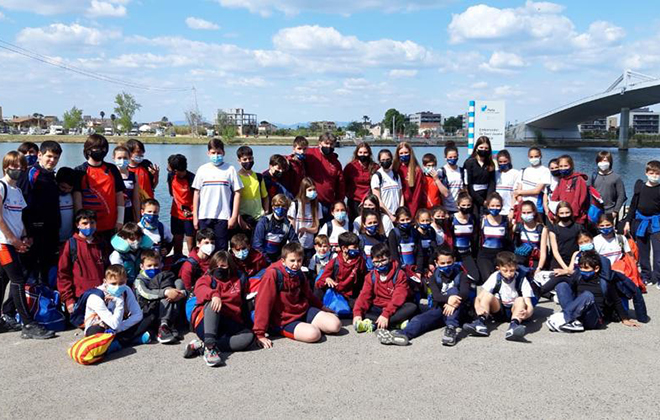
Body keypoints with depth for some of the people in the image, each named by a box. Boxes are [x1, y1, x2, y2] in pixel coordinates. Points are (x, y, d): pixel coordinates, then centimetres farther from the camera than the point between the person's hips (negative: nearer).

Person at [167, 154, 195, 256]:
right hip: (176, 215, 6)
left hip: (189, 216, -6)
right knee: (177, 245, 15)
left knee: (191, 247, -1)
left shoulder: (192, 179, -21)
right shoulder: (171, 176, -3)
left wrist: (194, 213, -17)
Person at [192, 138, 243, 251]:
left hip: (223, 217, -2)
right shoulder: (202, 169, 7)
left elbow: (237, 193, -1)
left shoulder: (230, 170, 0)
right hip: (204, 217, 2)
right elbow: (196, 193, 9)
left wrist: (234, 216, -5)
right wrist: (195, 216, 6)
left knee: (221, 249, 2)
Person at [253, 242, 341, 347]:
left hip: (303, 310, 7)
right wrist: (260, 334, -25)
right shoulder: (273, 274, -22)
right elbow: (263, 303, -23)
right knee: (313, 334, -30)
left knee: (335, 325, -10)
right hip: (284, 320, -6)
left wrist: (321, 307, 28)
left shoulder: (299, 273, 1)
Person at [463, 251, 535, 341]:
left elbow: (529, 304, -22)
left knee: (520, 300, -33)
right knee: (487, 295, -23)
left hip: (516, 311, -2)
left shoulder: (522, 279, -14)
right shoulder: (495, 277, -10)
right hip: (499, 311, 2)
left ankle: (514, 325, -54)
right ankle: (480, 322, -39)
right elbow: (479, 297, -14)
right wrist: (478, 307, -37)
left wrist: (527, 313, -46)